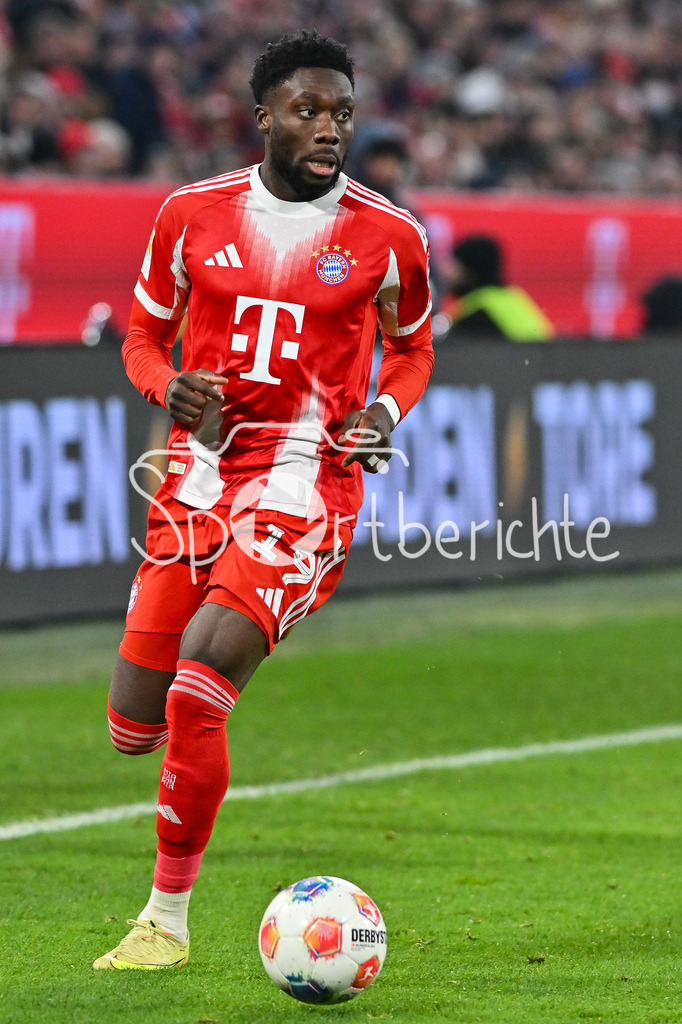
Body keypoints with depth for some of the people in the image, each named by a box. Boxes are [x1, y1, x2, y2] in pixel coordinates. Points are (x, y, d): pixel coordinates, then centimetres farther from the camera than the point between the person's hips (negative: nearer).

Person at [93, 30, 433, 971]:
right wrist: (168, 388, -9)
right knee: (134, 729, 5)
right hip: (200, 476, 4)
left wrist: (384, 413, -6)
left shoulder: (388, 236, -2)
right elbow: (144, 336, 13)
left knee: (193, 696, -20)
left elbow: (412, 351, 14)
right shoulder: (193, 215, 3)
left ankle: (168, 918, -4)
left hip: (305, 483, -4)